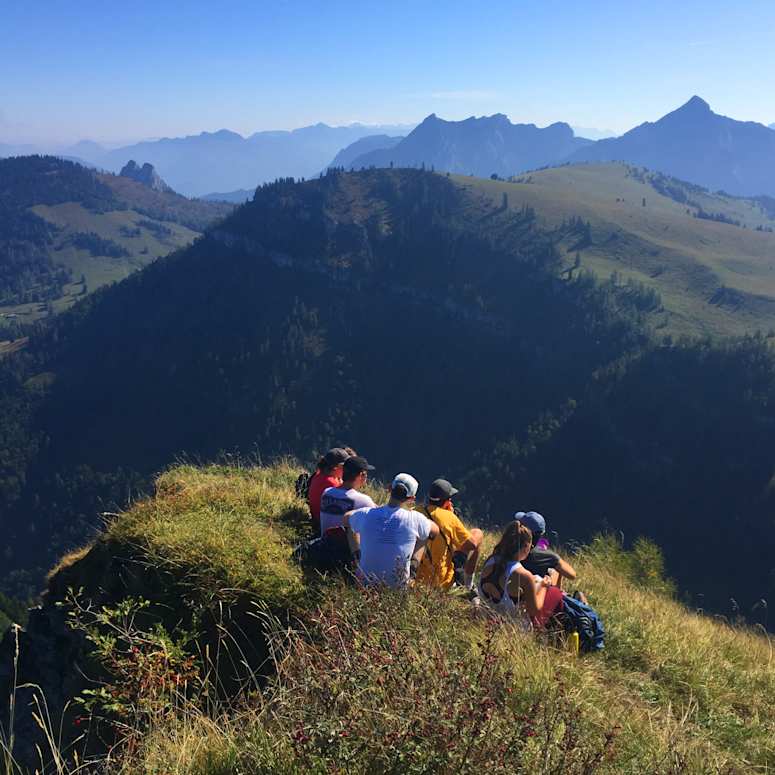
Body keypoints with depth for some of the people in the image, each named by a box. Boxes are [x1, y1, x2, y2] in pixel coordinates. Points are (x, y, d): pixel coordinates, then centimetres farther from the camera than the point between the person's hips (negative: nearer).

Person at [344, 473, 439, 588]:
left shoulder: (366, 515, -14)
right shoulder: (415, 519, -18)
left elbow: (346, 519, 11)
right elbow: (435, 530, 5)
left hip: (366, 581, 1)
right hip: (398, 584, -1)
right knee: (423, 534, 18)